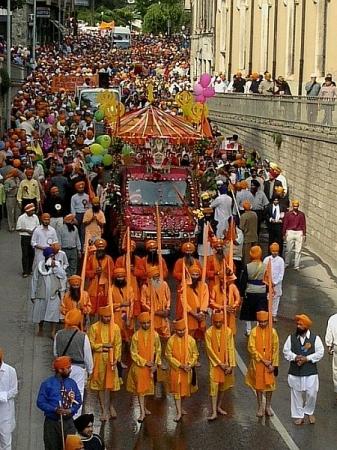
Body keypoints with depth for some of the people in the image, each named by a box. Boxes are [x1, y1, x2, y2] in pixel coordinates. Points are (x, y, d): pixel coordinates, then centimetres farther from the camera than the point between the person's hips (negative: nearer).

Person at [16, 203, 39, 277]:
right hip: (25, 237, -4)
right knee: (25, 255, -3)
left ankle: (30, 269, 24)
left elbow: (38, 226, 15)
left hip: (33, 237, 4)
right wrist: (27, 230, -17)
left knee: (32, 254, 9)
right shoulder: (21, 218, -9)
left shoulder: (35, 217, 3)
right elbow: (18, 229, -6)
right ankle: (25, 272, 1)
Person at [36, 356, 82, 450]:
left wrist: (71, 410, -9)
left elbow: (78, 401, 11)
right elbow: (40, 402, -6)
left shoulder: (72, 383, 7)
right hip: (52, 422, -2)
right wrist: (55, 409, -18)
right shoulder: (47, 384, -3)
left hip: (68, 422, 3)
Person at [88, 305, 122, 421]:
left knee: (109, 384, -4)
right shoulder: (94, 327, 0)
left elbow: (118, 344, 2)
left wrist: (116, 359, -7)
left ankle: (105, 410, 11)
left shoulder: (115, 327, 3)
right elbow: (91, 344, -3)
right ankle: (104, 409, 13)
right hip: (99, 359, 0)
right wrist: (103, 345, -13)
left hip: (111, 359, 0)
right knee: (100, 385, 4)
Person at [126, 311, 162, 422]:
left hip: (151, 366, 3)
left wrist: (156, 364, -4)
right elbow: (134, 353, -7)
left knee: (147, 387, 13)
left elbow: (158, 351, 5)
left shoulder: (155, 335, -2)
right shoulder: (136, 336, -8)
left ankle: (144, 408, 31)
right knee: (140, 388, -4)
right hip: (139, 365, -3)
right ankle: (143, 412, -1)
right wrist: (145, 362, -14)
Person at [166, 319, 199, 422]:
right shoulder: (171, 340, -10)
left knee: (185, 389, 13)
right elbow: (169, 356, -7)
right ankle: (179, 412, 3)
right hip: (175, 370, -2)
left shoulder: (190, 340, -5)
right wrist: (180, 365, -14)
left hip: (187, 370, 2)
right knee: (177, 390, -2)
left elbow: (195, 354, 3)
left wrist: (190, 364, -12)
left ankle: (180, 407, 35)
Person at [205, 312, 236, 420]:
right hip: (214, 363, -3)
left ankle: (219, 407, 28)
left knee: (223, 386, 12)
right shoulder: (209, 332, -8)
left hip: (226, 364, 3)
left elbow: (231, 349, -2)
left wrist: (231, 365, -7)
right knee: (214, 387, -7)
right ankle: (214, 412, -8)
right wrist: (220, 363, -12)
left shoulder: (228, 331, -3)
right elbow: (210, 350, -9)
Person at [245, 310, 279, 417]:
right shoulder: (254, 331, -7)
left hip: (269, 363, 1)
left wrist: (274, 364, -6)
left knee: (269, 384, 6)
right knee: (258, 384, 7)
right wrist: (263, 360, -14)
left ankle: (268, 406, 19)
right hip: (257, 363, -1)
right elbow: (251, 348, -10)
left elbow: (275, 349, -1)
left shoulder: (272, 331, -3)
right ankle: (260, 407, 17)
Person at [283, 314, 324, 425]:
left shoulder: (315, 338, -5)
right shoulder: (291, 338, 1)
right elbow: (286, 351, 2)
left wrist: (307, 359, -16)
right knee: (296, 394, 8)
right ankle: (299, 415, 22)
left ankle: (309, 412, 27)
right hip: (295, 372, 2)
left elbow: (320, 353, -6)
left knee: (311, 394, 1)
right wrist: (295, 357, -16)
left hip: (310, 372, -2)